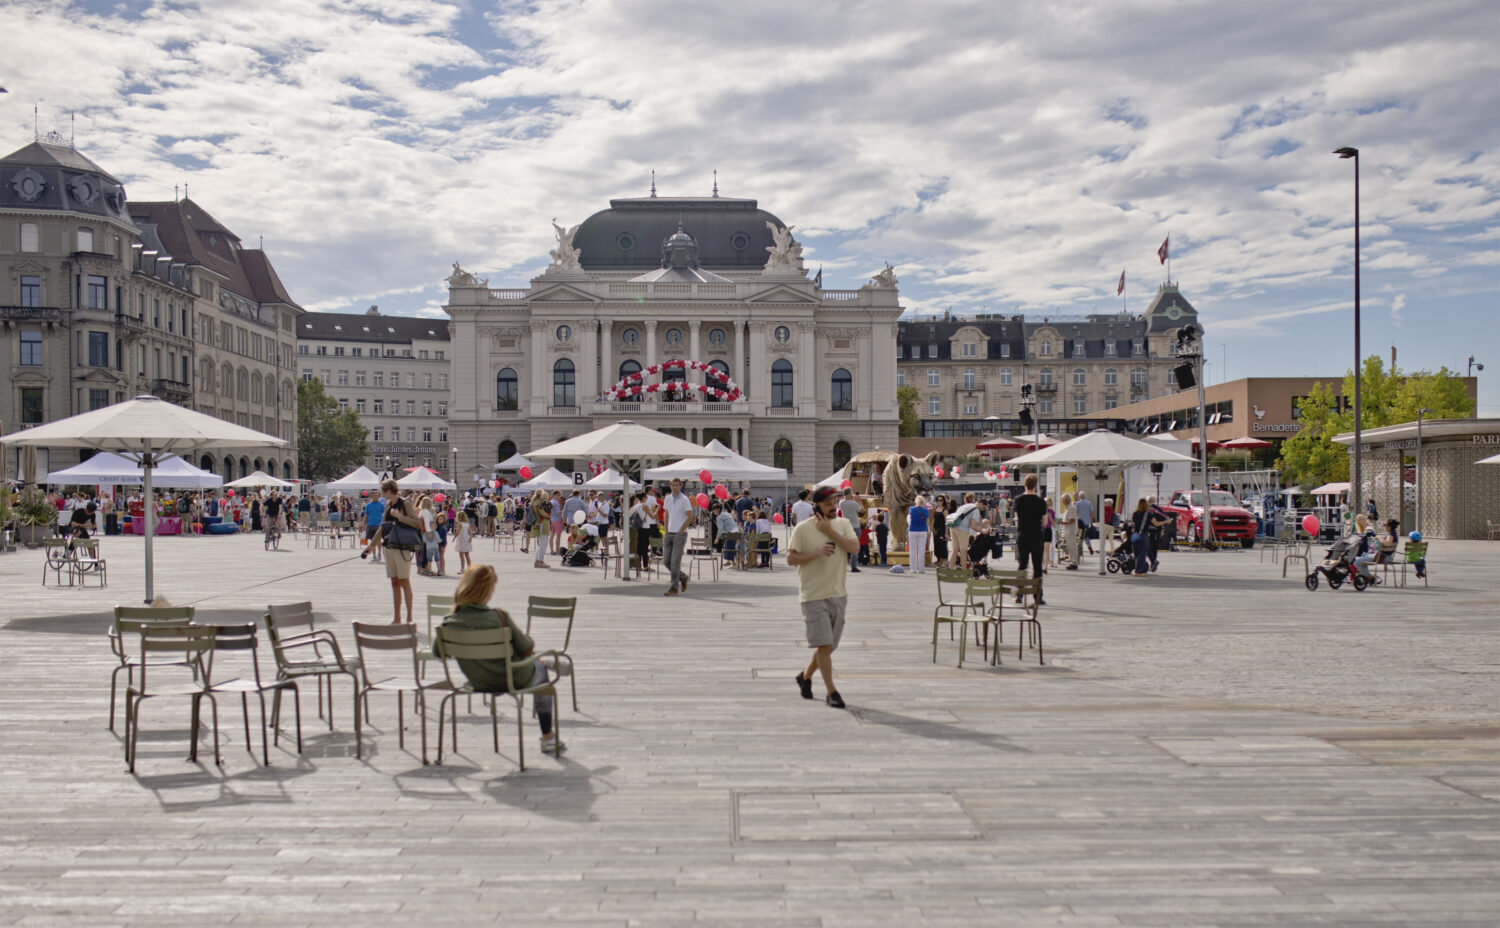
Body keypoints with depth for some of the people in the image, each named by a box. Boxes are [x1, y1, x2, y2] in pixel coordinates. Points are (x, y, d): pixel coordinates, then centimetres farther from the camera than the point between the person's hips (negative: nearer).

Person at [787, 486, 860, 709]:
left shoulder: (843, 524, 6)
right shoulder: (802, 529, -6)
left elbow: (854, 547, -9)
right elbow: (790, 559, -7)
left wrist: (829, 531, -14)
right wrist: (816, 553, -20)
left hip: (838, 594, 5)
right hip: (813, 596, -5)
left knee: (828, 645, 12)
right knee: (824, 644, -9)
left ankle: (805, 676, 34)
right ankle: (831, 691, 0)